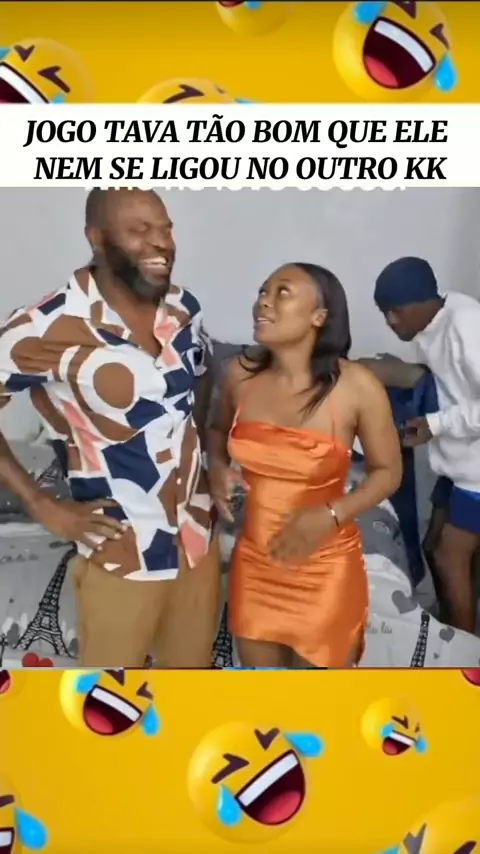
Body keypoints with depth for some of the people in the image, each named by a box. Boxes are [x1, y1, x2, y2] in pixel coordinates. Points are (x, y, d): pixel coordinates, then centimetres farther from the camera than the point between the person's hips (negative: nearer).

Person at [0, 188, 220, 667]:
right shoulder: (46, 329, -21)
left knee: (192, 665, 25)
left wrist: (197, 452, 7)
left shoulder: (184, 309, -2)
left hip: (197, 537, 5)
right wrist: (41, 506, -13)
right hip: (119, 553, -5)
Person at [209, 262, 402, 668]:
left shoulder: (357, 386, -18)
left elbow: (388, 471, -6)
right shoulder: (241, 374, -7)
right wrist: (218, 467, -8)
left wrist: (331, 515, -20)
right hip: (253, 563, 4)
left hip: (325, 571, -3)